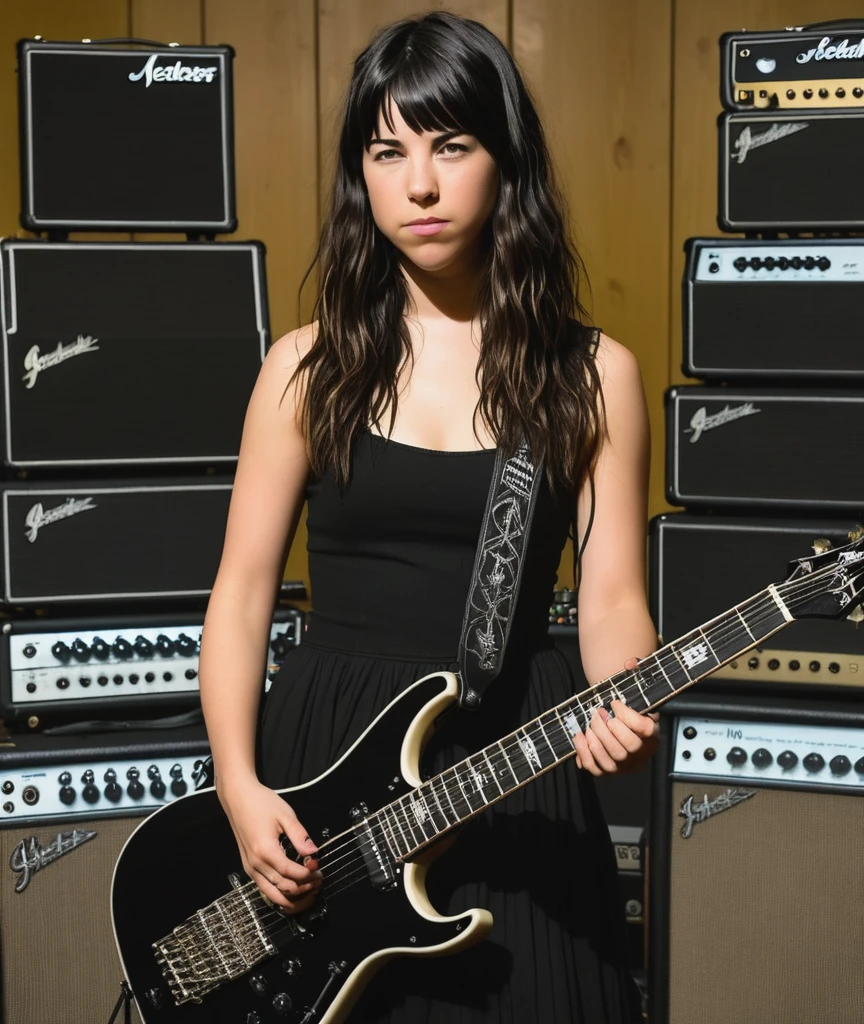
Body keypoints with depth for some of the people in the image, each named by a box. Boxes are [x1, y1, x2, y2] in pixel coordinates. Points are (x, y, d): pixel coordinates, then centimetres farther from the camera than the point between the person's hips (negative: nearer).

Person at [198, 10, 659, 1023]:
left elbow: (610, 594, -2)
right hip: (321, 763, 1)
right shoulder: (309, 366, 3)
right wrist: (240, 788, -9)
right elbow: (242, 590, 3)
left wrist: (623, 708, -24)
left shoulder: (592, 374, 1)